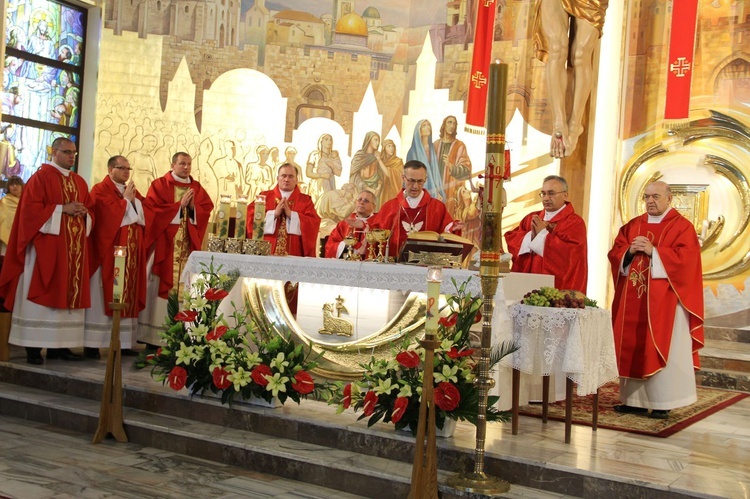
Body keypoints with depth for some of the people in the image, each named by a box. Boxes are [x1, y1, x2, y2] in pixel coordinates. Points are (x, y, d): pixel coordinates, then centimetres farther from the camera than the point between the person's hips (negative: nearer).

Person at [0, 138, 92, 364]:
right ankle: (34, 347, -1)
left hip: (74, 248, 6)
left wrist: (84, 212, -4)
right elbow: (31, 208, -11)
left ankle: (59, 345, 9)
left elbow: (90, 211, 18)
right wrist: (62, 209, -15)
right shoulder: (41, 177, -2)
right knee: (41, 294, -5)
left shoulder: (80, 182, 17)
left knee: (67, 293, 5)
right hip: (46, 245, -6)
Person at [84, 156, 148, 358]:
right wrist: (126, 199, -8)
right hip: (108, 251, -7)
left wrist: (134, 200, -3)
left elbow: (145, 215, 12)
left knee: (128, 296, 5)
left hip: (131, 252, 7)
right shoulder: (100, 190, -3)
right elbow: (108, 214, -17)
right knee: (102, 297, -7)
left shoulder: (133, 191, 19)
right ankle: (92, 344, -5)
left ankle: (123, 342, 9)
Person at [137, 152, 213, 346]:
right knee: (161, 286, -5)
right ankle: (153, 337, -1)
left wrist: (193, 207, -12)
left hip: (188, 246, 4)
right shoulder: (159, 185, 2)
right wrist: (180, 205, -13)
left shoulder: (197, 188, 15)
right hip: (164, 244, -4)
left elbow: (207, 210, 6)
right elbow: (153, 210, -10)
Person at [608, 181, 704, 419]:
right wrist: (630, 251, -11)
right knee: (632, 347, 5)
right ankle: (634, 399, 12)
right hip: (633, 299, 5)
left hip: (664, 301, -5)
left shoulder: (682, 226, -2)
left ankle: (662, 403, 2)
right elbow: (614, 252, 10)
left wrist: (653, 251, -18)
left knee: (662, 350, -3)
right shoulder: (632, 226, 14)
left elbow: (685, 258, -13)